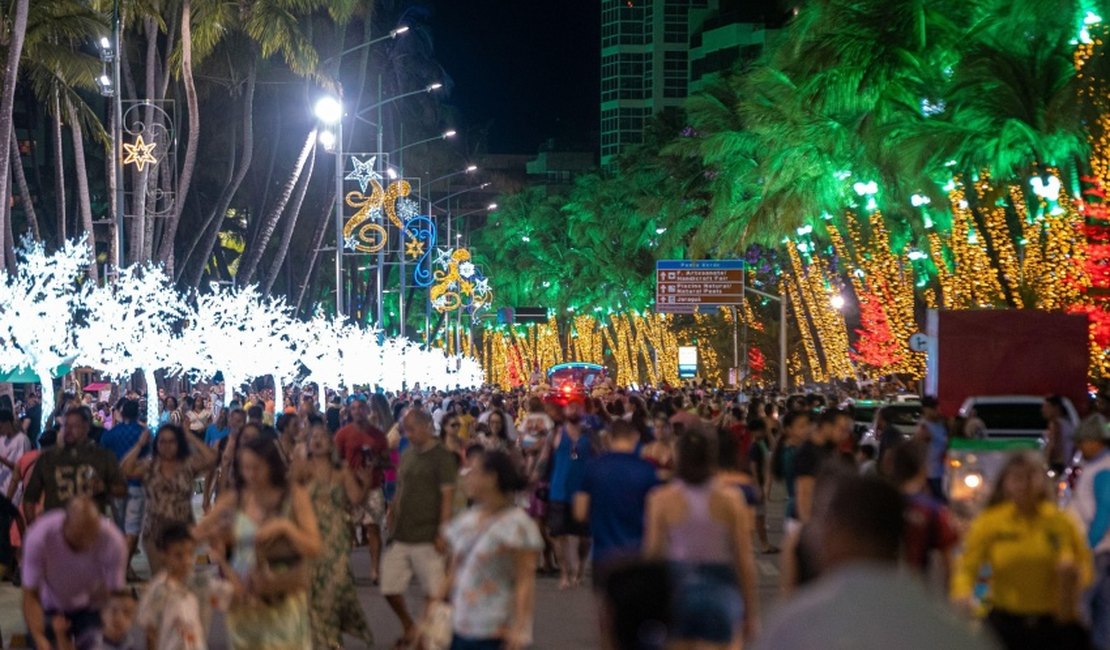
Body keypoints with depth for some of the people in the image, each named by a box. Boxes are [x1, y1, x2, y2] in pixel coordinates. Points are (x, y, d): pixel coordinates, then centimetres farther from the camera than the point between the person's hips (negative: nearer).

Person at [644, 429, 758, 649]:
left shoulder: (661, 499, -6)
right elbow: (745, 558, -4)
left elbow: (652, 553, -3)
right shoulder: (730, 498, -6)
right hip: (721, 593, -1)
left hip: (675, 590, 1)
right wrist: (750, 610, 7)